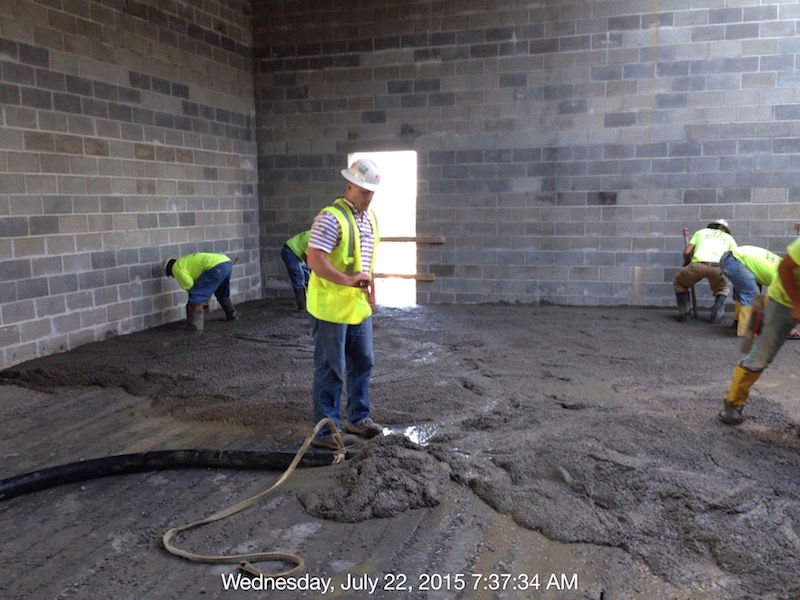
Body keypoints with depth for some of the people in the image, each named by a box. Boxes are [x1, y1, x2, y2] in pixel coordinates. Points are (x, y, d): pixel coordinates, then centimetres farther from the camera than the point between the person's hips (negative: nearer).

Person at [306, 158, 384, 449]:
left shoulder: (369, 218, 11)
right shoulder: (331, 218, -17)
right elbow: (314, 261, -24)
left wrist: (370, 291, 21)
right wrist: (348, 280, -30)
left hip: (359, 307, 9)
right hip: (332, 308, -8)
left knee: (362, 364, 17)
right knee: (330, 370, 1)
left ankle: (358, 418, 34)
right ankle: (325, 430, 13)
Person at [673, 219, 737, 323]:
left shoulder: (701, 232, 31)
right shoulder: (729, 238, 32)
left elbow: (687, 252, 17)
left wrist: (686, 262, 39)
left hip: (698, 264, -1)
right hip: (717, 267, 1)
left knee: (679, 283, 29)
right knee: (722, 290, 32)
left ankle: (684, 312, 18)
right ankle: (716, 315, 11)